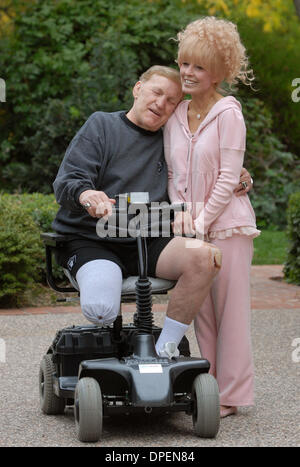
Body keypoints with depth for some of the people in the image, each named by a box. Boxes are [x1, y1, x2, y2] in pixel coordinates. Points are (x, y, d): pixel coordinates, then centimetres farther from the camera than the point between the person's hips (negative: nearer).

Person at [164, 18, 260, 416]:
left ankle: (230, 395, 7)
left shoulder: (228, 113, -7)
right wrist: (180, 214, -3)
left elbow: (228, 177, -10)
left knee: (229, 309, 0)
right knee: (200, 310, 9)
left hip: (226, 224, -5)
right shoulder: (175, 116, 10)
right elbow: (173, 174, 12)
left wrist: (203, 220, -13)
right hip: (190, 228, 5)